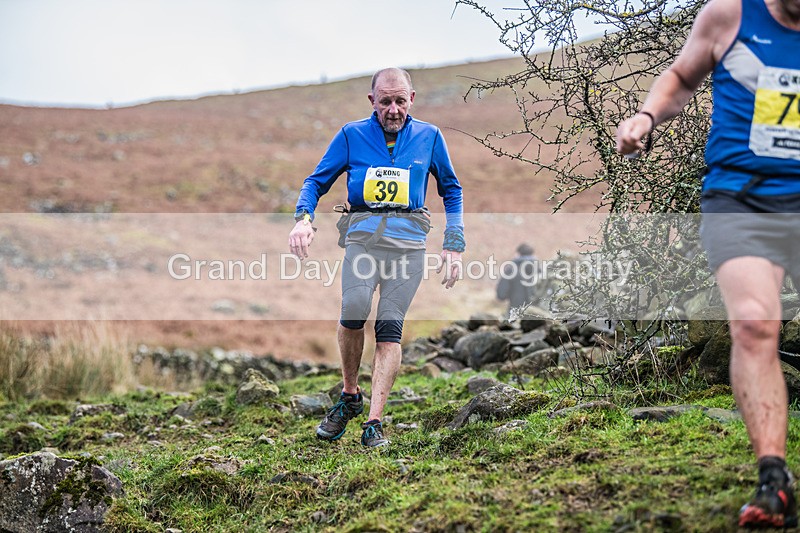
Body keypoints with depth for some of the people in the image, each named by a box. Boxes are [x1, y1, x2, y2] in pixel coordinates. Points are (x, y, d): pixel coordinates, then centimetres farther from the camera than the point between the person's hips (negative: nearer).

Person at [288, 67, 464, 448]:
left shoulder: (428, 137, 11)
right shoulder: (352, 135, 8)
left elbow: (451, 190, 20)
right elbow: (317, 180, 12)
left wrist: (454, 245, 11)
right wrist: (303, 218, -8)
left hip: (409, 240, 0)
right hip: (362, 234, 0)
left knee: (390, 327, -9)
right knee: (354, 308, -23)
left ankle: (374, 423, -7)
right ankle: (349, 395, -1)